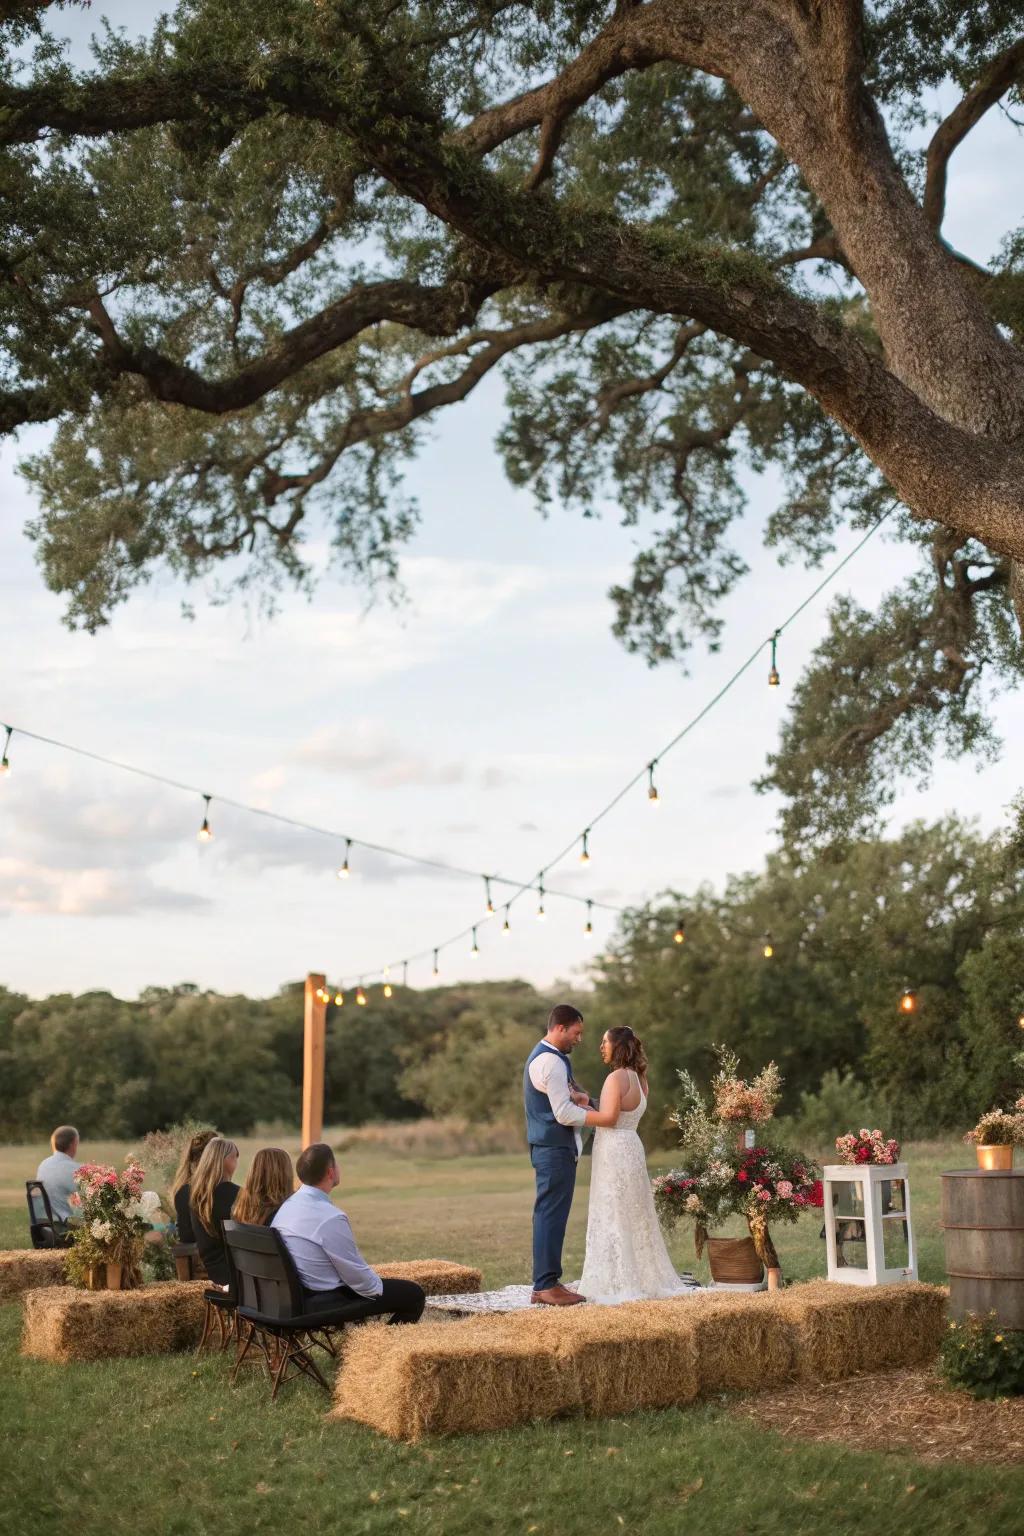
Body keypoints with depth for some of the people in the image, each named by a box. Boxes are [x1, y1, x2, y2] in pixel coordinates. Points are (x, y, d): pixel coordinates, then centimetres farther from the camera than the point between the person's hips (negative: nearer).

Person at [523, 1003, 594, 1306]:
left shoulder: (544, 1056, 18)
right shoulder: (551, 1062, -16)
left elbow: (564, 1097, 22)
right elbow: (564, 1113, -20)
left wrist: (579, 1097, 0)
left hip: (552, 1147, 11)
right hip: (555, 1148, -11)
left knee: (550, 1215, 12)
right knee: (551, 1215, -8)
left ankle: (546, 1282, 16)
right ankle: (546, 1285, -6)